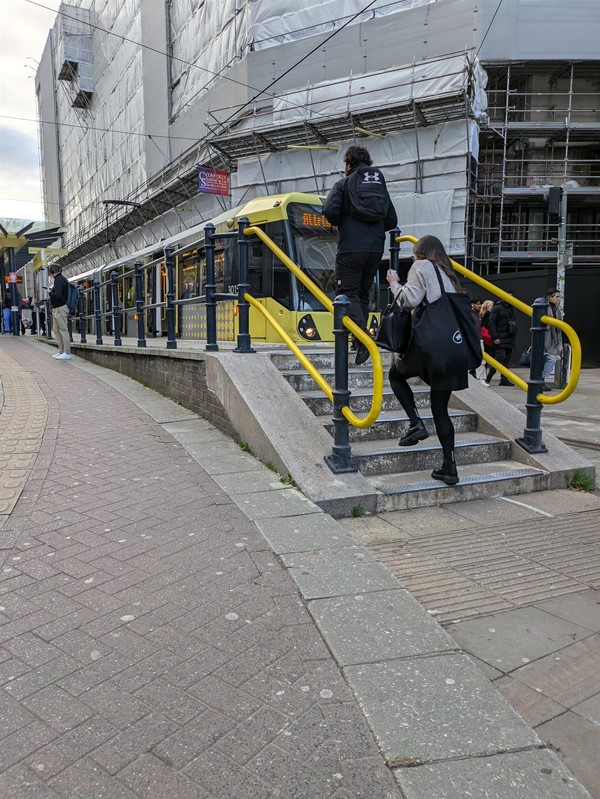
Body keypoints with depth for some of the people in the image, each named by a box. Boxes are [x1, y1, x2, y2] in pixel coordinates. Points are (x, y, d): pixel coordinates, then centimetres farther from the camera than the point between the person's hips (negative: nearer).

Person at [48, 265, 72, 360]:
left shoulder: (58, 280, -14)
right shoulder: (62, 279, 16)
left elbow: (57, 295, -23)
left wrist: (50, 292, -6)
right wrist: (52, 290, 12)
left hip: (60, 308, -10)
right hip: (56, 309, 10)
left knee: (63, 330, -7)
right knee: (56, 330, 16)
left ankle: (67, 353, -5)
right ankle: (61, 351, 22)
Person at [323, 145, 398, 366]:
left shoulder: (343, 184, 2)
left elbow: (330, 210, -13)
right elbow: (392, 221, 14)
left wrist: (340, 224, 8)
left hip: (351, 249, -5)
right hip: (375, 249, 6)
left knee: (348, 293, -6)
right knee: (362, 293, 15)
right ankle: (360, 340, 13)